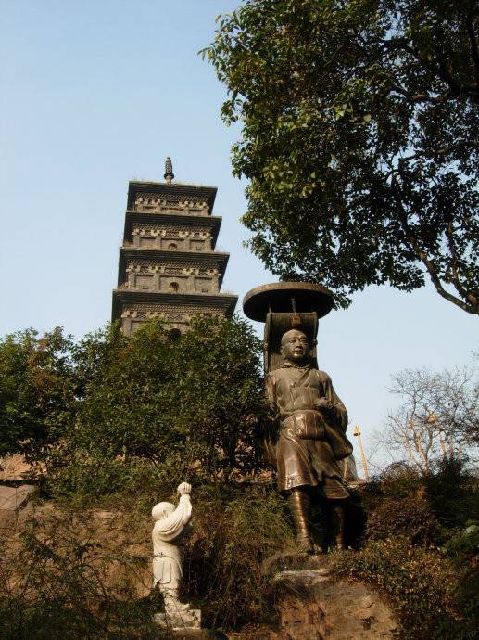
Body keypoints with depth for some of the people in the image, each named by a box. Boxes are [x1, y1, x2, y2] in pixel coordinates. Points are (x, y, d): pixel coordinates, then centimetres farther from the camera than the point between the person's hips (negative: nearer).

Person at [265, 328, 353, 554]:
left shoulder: (321, 376, 30)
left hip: (320, 436, 3)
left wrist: (330, 408, 2)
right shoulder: (275, 376, 25)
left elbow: (341, 411, 24)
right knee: (297, 481, -25)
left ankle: (341, 543, 1)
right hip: (291, 434, -2)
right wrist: (269, 412, -7)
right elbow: (269, 411, 17)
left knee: (335, 487, -9)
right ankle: (304, 538, -36)